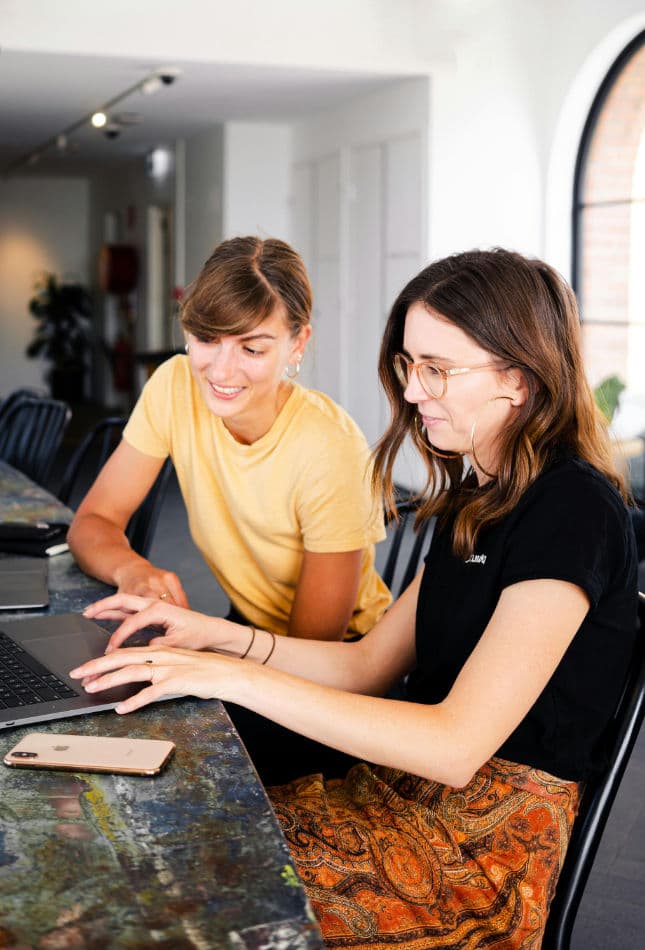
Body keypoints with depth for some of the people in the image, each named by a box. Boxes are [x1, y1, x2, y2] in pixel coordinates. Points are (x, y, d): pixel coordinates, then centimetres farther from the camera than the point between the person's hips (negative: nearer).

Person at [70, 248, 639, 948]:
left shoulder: (572, 510, -18)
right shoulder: (478, 497, 12)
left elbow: (455, 745, -25)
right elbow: (370, 664, 14)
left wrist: (233, 676, -25)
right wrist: (218, 635, 1)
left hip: (487, 844, -8)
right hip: (407, 794, 8)